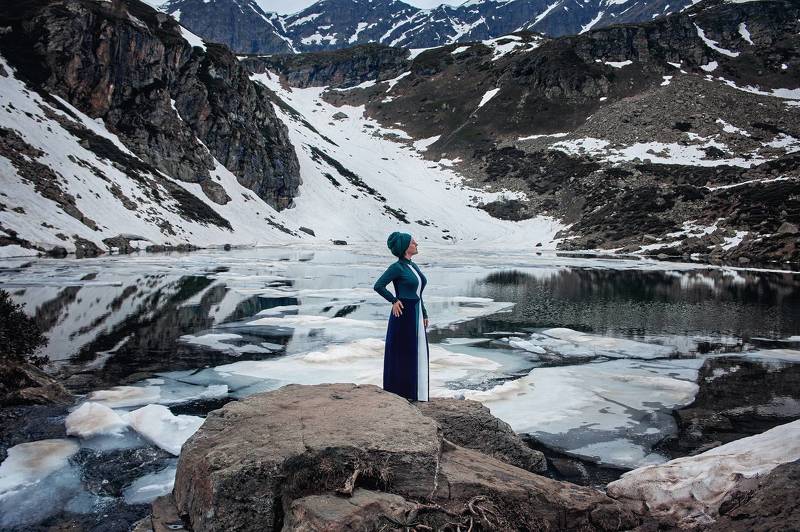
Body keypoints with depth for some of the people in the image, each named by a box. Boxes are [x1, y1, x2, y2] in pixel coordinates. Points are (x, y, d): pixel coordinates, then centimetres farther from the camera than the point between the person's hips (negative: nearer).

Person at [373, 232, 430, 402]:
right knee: (402, 354, 1)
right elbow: (378, 286, -18)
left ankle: (415, 392, 23)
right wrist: (394, 301, -13)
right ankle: (399, 392, 13)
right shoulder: (397, 267, -12)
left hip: (417, 315, 8)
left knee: (417, 354, 13)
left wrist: (424, 315, 16)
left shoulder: (413, 266, 13)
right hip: (403, 314, -8)